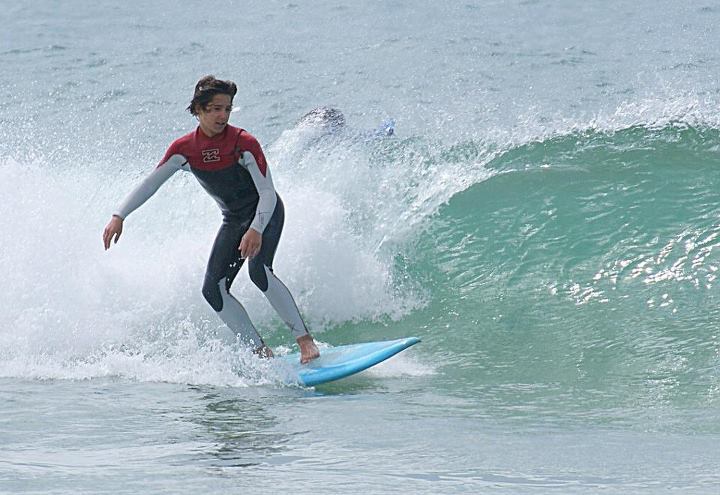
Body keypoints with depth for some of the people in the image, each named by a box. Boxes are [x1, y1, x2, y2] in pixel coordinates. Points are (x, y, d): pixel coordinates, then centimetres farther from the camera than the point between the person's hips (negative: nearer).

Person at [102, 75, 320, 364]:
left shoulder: (243, 143, -23)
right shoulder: (184, 149, -10)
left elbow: (267, 193, -23)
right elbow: (150, 183, -4)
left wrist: (256, 230, -38)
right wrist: (119, 216, -15)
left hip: (265, 213, -6)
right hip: (234, 221, 6)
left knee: (258, 270, -31)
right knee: (213, 289, -7)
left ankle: (305, 341, -28)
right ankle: (262, 353, -5)